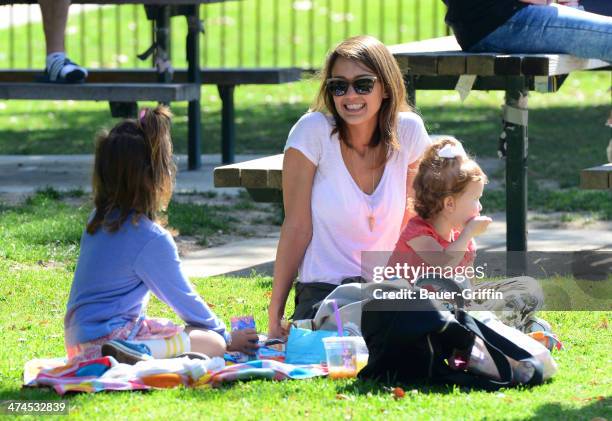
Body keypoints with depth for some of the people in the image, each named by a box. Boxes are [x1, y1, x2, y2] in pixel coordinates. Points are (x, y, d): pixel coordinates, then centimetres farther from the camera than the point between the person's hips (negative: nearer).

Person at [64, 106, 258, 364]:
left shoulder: (99, 219, 6)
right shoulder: (152, 239, -17)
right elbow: (183, 298, -3)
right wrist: (227, 338, 8)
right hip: (111, 337, -9)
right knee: (213, 343, -13)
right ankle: (140, 353, -30)